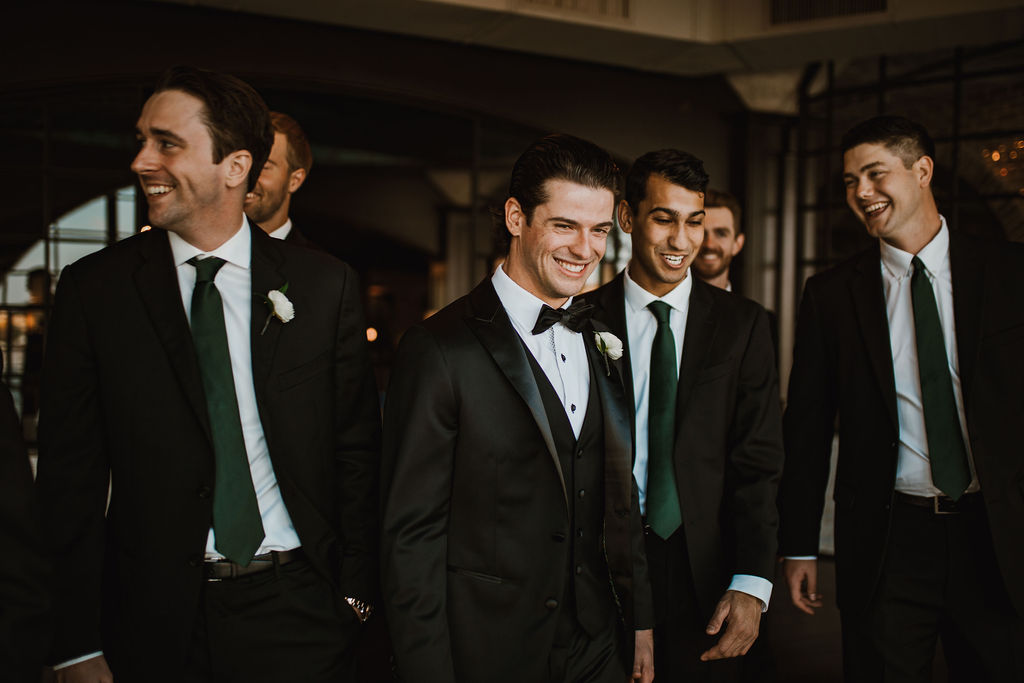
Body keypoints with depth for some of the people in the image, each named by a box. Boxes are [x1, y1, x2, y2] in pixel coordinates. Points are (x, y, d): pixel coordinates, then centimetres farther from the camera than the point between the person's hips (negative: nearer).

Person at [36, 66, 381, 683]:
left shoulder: (326, 285, -1)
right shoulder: (93, 289, -2)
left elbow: (357, 450, 3)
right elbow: (71, 474, -2)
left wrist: (356, 596, 0)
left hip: (298, 610, 0)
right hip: (155, 624, 0)